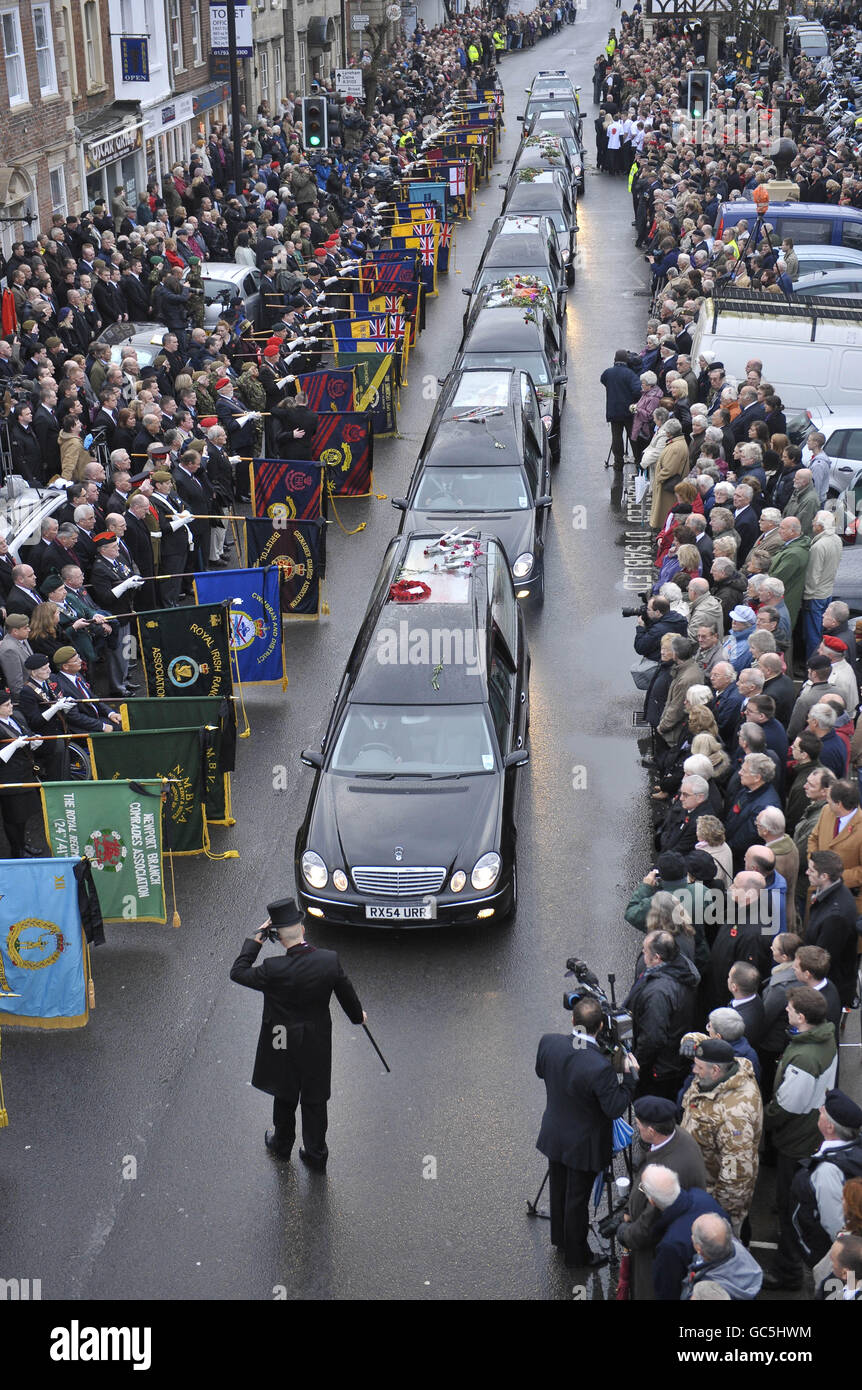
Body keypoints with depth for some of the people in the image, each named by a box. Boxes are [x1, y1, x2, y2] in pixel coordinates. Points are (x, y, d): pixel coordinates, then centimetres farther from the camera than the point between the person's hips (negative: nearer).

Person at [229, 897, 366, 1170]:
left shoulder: (274, 969, -29)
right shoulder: (330, 961, -20)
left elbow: (238, 972, -13)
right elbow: (346, 994, -3)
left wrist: (256, 939, -13)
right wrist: (358, 1015, 17)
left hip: (284, 1045, -2)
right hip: (318, 1045, 2)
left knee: (285, 1097, 23)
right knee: (314, 1101, 19)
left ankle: (282, 1145, 46)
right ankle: (316, 1155, 32)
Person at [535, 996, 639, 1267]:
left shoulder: (549, 1043, -19)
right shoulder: (599, 1067, -37)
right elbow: (615, 1108, -25)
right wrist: (630, 1076, -17)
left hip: (554, 1137, 6)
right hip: (583, 1144, -6)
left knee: (559, 1189, 28)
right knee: (577, 1199, 16)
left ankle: (560, 1238, 52)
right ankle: (577, 1253, 37)